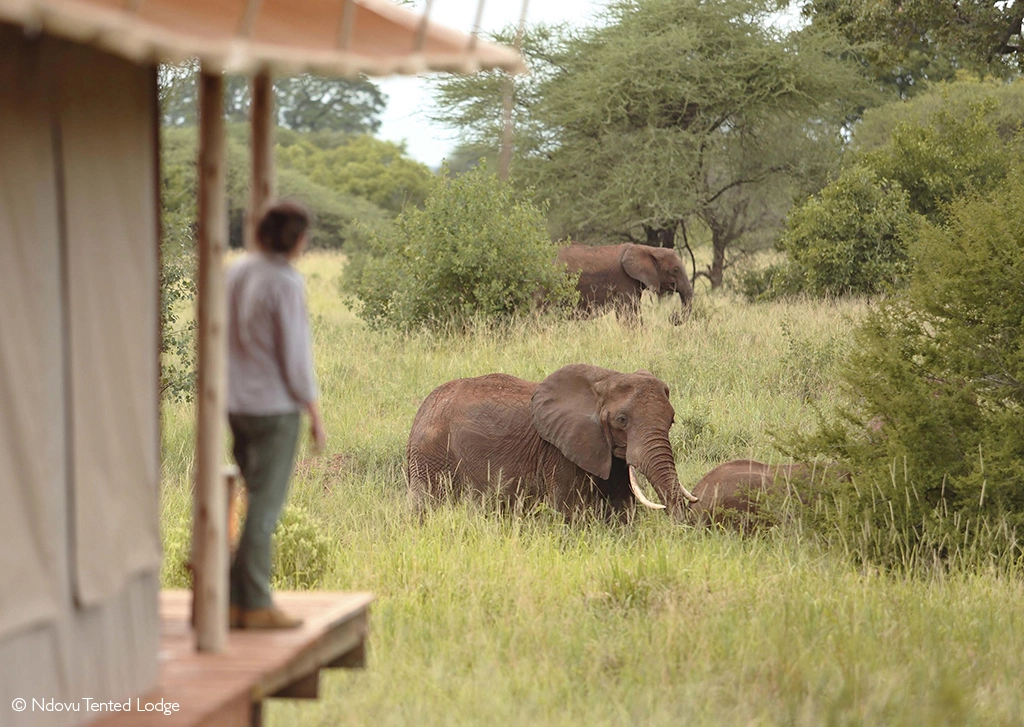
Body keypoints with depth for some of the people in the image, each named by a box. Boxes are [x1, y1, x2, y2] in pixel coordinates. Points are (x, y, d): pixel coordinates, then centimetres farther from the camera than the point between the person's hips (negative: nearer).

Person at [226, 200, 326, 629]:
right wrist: (315, 413, -6)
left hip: (237, 405, 8)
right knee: (266, 504, -3)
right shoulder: (285, 284, -15)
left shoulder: (235, 273, 8)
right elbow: (295, 355, -14)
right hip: (276, 408, -8)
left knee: (260, 500, 14)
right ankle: (255, 605, -1)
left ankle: (237, 599, 12)